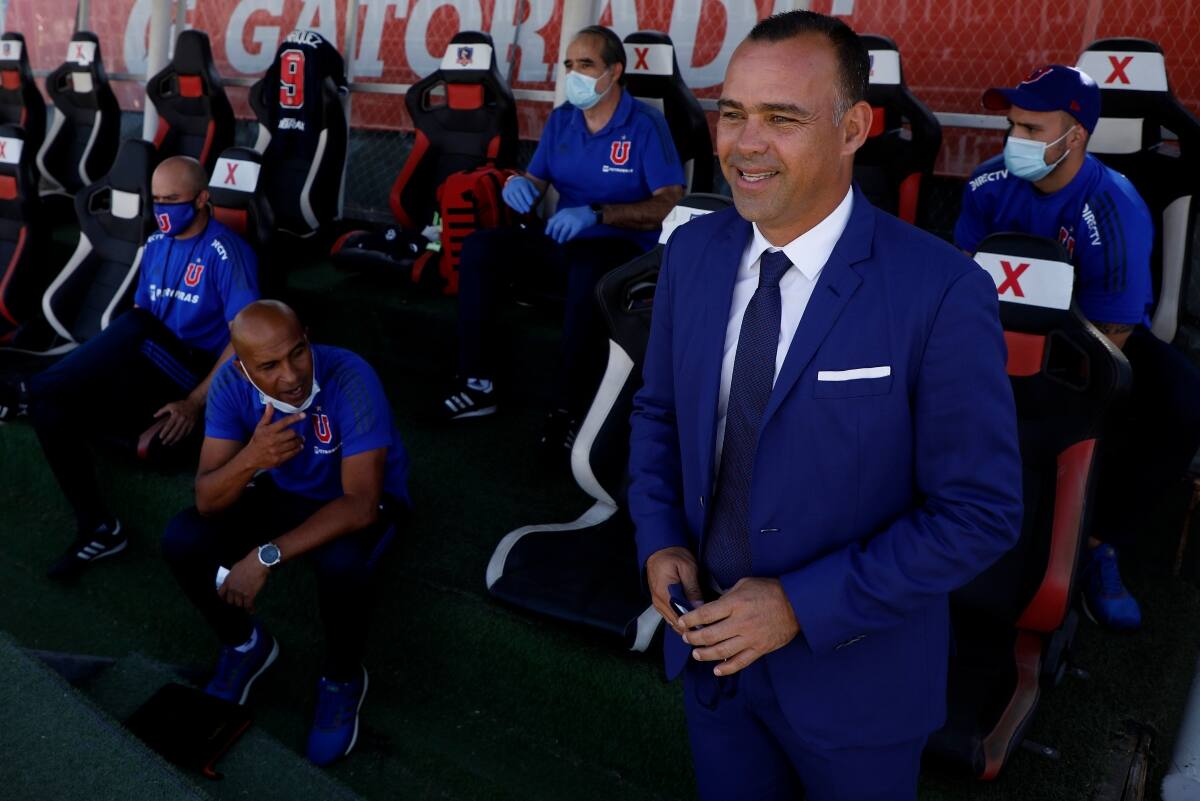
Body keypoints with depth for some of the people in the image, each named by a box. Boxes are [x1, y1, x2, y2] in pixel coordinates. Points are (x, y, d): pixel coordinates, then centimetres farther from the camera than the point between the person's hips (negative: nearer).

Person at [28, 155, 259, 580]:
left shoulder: (226, 253, -10)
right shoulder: (156, 245, 13)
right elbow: (141, 313, 16)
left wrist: (195, 401, -21)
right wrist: (104, 366, -2)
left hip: (199, 374, -7)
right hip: (151, 374, 7)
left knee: (136, 331, -34)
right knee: (51, 411, -15)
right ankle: (98, 528, -6)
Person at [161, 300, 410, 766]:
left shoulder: (350, 379, -33)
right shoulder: (231, 383, -21)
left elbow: (360, 503, -36)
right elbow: (206, 500, -22)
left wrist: (266, 556, -39)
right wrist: (250, 458, -44)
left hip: (358, 500, -4)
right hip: (284, 493, 4)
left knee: (340, 564, -37)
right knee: (182, 540, -18)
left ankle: (344, 679, -4)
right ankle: (244, 645, 11)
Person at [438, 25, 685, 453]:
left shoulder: (646, 124, -10)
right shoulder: (560, 120, 7)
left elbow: (671, 204, -17)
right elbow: (538, 181, 12)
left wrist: (596, 214, -27)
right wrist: (519, 184, -14)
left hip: (622, 247, -6)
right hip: (562, 240, 6)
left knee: (588, 274, -40)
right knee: (481, 245, -14)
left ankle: (570, 409, -30)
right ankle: (478, 384, -14)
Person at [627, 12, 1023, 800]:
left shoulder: (941, 293, -22)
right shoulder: (693, 252, -5)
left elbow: (980, 513, -17)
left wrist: (802, 604, -21)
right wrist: (660, 541, -7)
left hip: (852, 667, -4)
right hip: (710, 642, 4)